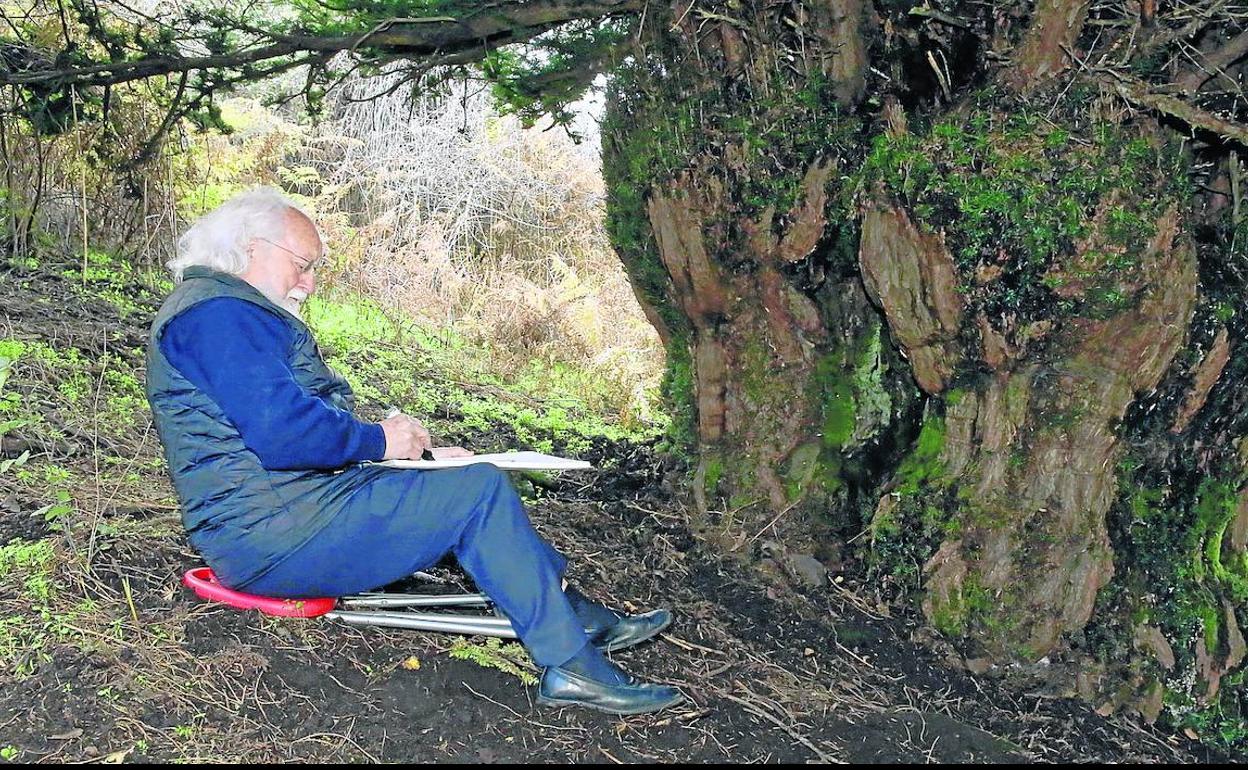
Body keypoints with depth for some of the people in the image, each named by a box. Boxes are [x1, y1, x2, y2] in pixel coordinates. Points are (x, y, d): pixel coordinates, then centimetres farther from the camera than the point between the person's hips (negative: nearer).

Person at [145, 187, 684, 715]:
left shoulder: (231, 312, 21)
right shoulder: (216, 312, -15)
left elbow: (317, 414, 20)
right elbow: (282, 433, -28)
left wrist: (420, 453, 7)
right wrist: (378, 441, -11)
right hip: (271, 539, -11)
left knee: (470, 479, 16)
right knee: (480, 491, -14)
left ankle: (579, 616, 17)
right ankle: (568, 665, -8)